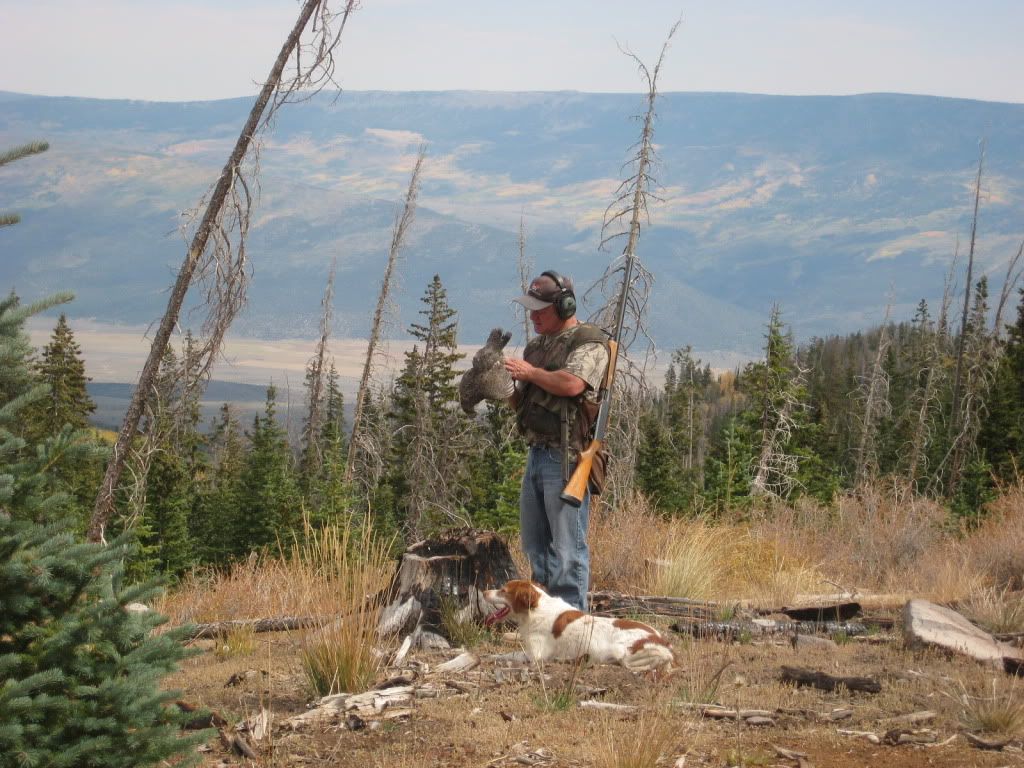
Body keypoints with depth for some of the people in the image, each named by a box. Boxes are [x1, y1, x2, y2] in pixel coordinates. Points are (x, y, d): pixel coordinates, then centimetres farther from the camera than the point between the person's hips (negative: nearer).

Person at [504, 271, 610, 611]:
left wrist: (530, 372, -11)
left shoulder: (590, 343, -7)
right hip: (536, 453, 9)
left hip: (566, 458, -9)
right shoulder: (537, 346, 20)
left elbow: (571, 383, -25)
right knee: (535, 543, 14)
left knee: (567, 546, -7)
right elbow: (522, 402, 24)